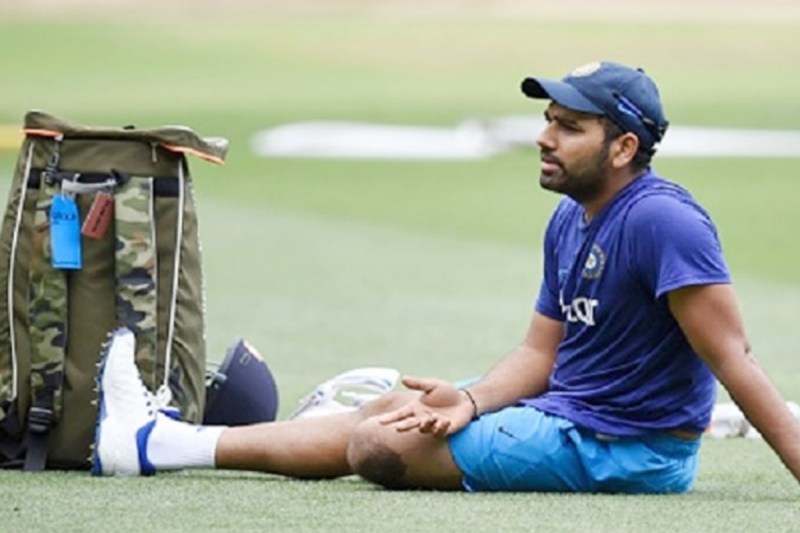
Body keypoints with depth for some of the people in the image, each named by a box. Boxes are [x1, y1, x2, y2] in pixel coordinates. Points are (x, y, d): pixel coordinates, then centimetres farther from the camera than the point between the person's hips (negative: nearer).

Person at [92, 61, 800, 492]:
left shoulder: (662, 221, -22)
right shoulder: (570, 221, 8)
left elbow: (733, 357, -26)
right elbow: (541, 351, 10)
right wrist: (472, 403, -9)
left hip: (624, 451, -9)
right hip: (568, 410, 9)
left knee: (382, 446, -6)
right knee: (395, 407, 16)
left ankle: (161, 445, 8)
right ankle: (159, 440, 24)